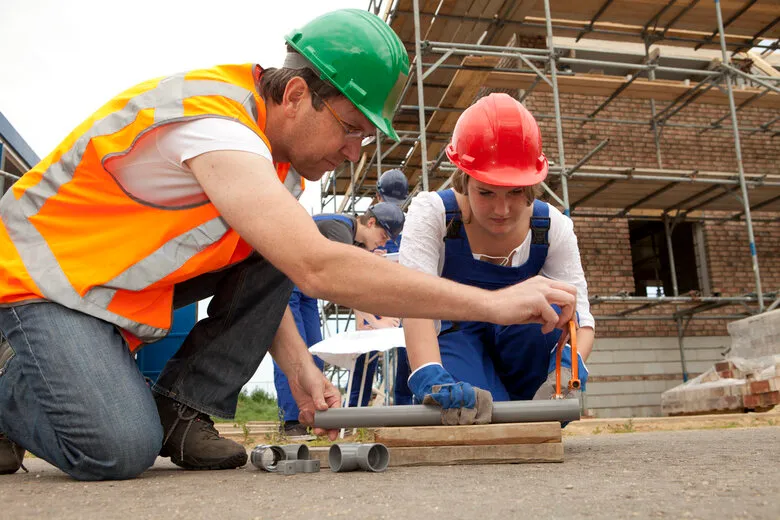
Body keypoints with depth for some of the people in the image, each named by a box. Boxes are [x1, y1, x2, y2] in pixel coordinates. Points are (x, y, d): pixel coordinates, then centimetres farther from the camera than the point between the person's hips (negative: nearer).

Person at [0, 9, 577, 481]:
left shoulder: (284, 144, -3)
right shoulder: (212, 121, -32)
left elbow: (259, 280, 5)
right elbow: (318, 269, -43)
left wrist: (300, 368, -9)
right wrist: (493, 303, -40)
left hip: (133, 279, 8)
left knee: (277, 244, -11)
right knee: (121, 448, -27)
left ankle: (180, 410, -4)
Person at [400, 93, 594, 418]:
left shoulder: (553, 227, -14)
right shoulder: (431, 213, -20)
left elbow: (580, 319, -19)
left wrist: (569, 367, -43)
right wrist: (430, 378, -54)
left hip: (525, 355, 3)